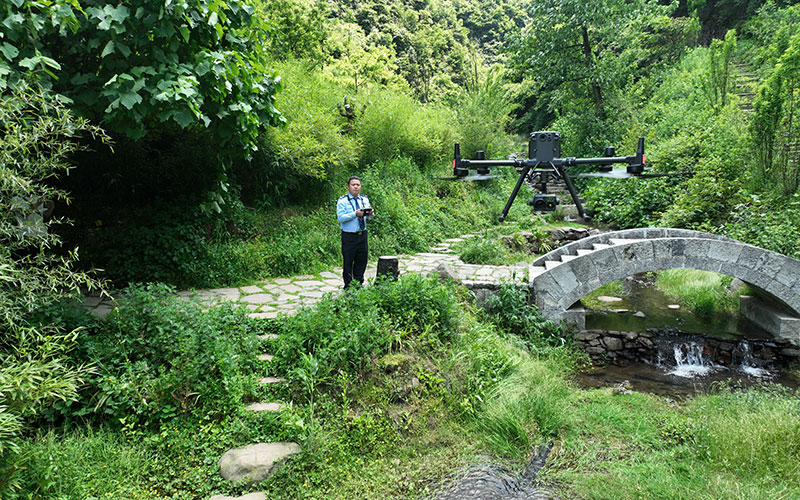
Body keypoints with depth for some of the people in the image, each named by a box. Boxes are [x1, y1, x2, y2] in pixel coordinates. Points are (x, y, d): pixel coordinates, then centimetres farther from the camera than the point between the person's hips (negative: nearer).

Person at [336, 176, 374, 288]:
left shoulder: (364, 200, 12)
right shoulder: (342, 201, -4)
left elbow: (369, 217, 9)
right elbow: (341, 217, -16)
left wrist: (371, 213, -14)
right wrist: (355, 214, -25)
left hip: (362, 235, 5)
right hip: (349, 236, -5)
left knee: (362, 261, 9)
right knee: (348, 263, 0)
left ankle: (359, 284, 22)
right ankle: (348, 287, 10)